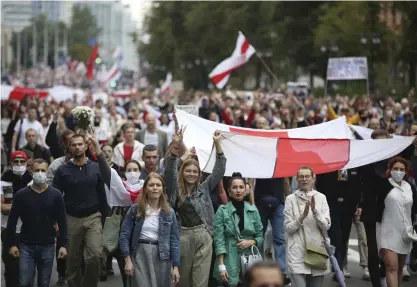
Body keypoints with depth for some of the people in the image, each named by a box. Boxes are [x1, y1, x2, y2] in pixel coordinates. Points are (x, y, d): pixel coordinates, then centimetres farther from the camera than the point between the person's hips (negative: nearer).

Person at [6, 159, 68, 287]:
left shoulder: (55, 195, -1)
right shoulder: (21, 194, -2)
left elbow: (62, 221, 1)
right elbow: (12, 220, 3)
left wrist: (63, 244, -5)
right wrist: (12, 243, -3)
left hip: (47, 246, 1)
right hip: (26, 246, 0)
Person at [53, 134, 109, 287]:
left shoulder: (96, 168, 3)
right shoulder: (63, 170, 0)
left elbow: (102, 194, 6)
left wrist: (105, 216, 3)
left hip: (93, 218, 0)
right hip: (71, 219, 0)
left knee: (95, 256, -14)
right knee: (73, 260, 7)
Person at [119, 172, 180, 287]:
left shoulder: (169, 212, 5)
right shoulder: (135, 209, 1)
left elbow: (174, 240, 3)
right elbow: (124, 235, 0)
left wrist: (176, 266, -2)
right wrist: (127, 260, -8)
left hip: (161, 257, 2)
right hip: (140, 255, -2)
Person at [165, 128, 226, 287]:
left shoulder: (204, 188, 11)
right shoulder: (175, 190, 5)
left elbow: (219, 169, 9)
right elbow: (170, 170, -9)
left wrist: (217, 143, -1)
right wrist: (176, 146, -23)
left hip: (203, 237, 1)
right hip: (183, 237, -1)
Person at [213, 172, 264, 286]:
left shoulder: (253, 210, 7)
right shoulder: (222, 210, -3)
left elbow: (260, 237, 13)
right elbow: (218, 239, -6)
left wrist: (251, 242, -9)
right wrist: (221, 266, -13)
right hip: (230, 261, -3)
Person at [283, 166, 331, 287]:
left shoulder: (321, 197, 5)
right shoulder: (291, 199, 1)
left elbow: (326, 225, -2)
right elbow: (288, 228, -2)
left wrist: (315, 211, -17)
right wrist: (302, 216, -17)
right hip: (298, 253, -2)